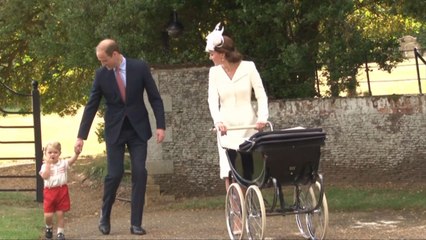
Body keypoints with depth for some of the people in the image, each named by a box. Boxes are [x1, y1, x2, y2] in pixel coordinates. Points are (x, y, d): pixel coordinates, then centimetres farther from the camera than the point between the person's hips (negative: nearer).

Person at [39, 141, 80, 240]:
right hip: (49, 192, -1)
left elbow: (72, 160, -15)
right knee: (48, 215, -2)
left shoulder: (63, 163, 1)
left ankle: (60, 232, 17)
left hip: (62, 191, 1)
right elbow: (45, 176, -18)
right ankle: (49, 227, 28)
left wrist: (76, 153, -33)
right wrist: (48, 163, -16)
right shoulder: (45, 166, -2)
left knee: (60, 213, 5)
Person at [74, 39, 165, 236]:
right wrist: (81, 136, -1)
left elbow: (155, 98, -2)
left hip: (138, 129, 0)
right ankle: (105, 216, 17)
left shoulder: (140, 68, -9)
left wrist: (160, 126, -9)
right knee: (115, 174, -6)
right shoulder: (101, 74, -6)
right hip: (114, 130, 0)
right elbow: (91, 106, -1)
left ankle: (136, 223, -1)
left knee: (139, 173, -6)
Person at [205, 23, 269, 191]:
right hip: (226, 128, 1)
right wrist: (218, 121, -25)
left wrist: (262, 117, -21)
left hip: (248, 127, -1)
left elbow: (261, 95, -4)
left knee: (249, 172, 2)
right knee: (229, 173, -7)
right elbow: (213, 99, -7)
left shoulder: (248, 67, -4)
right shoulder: (214, 72, 2)